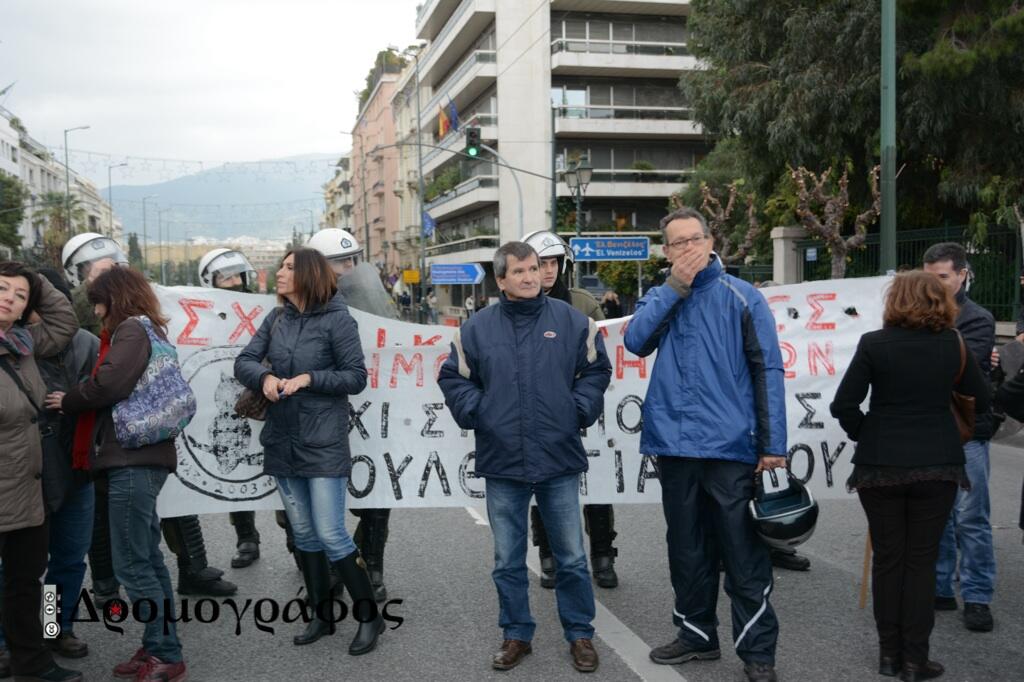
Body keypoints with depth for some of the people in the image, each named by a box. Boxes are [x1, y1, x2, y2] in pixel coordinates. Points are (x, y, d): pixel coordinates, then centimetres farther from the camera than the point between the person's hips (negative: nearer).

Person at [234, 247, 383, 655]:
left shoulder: (337, 320, -7)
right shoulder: (276, 319, 9)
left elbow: (356, 377, -8)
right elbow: (244, 361, 4)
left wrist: (310, 379, -19)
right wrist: (265, 377, -16)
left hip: (324, 444, -6)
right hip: (282, 442, 6)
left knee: (330, 535, -8)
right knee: (303, 534, 13)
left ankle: (368, 616, 8)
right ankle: (322, 615, 26)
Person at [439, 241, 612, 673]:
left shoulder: (570, 321, 1)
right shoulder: (478, 328, 2)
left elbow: (596, 369, 8)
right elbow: (453, 378, 9)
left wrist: (580, 410, -1)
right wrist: (475, 413, -2)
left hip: (559, 460, 0)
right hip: (502, 462, 1)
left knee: (571, 557, 8)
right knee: (508, 561, 10)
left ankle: (580, 635, 24)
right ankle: (516, 635, 26)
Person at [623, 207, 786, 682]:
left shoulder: (741, 297, -1)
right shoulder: (659, 298, 11)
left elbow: (768, 371, -4)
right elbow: (636, 341, -8)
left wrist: (773, 443, -10)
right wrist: (675, 286, -13)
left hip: (731, 447, -4)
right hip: (674, 446, 4)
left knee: (743, 554, 0)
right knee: (687, 550, 16)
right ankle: (697, 634, 31)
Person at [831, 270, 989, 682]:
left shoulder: (874, 344, -8)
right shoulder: (954, 344, -1)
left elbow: (843, 405, -11)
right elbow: (980, 402, 8)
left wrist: (864, 435, 6)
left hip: (880, 465, -1)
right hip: (937, 464, 1)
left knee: (887, 558, 11)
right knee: (922, 559, 8)